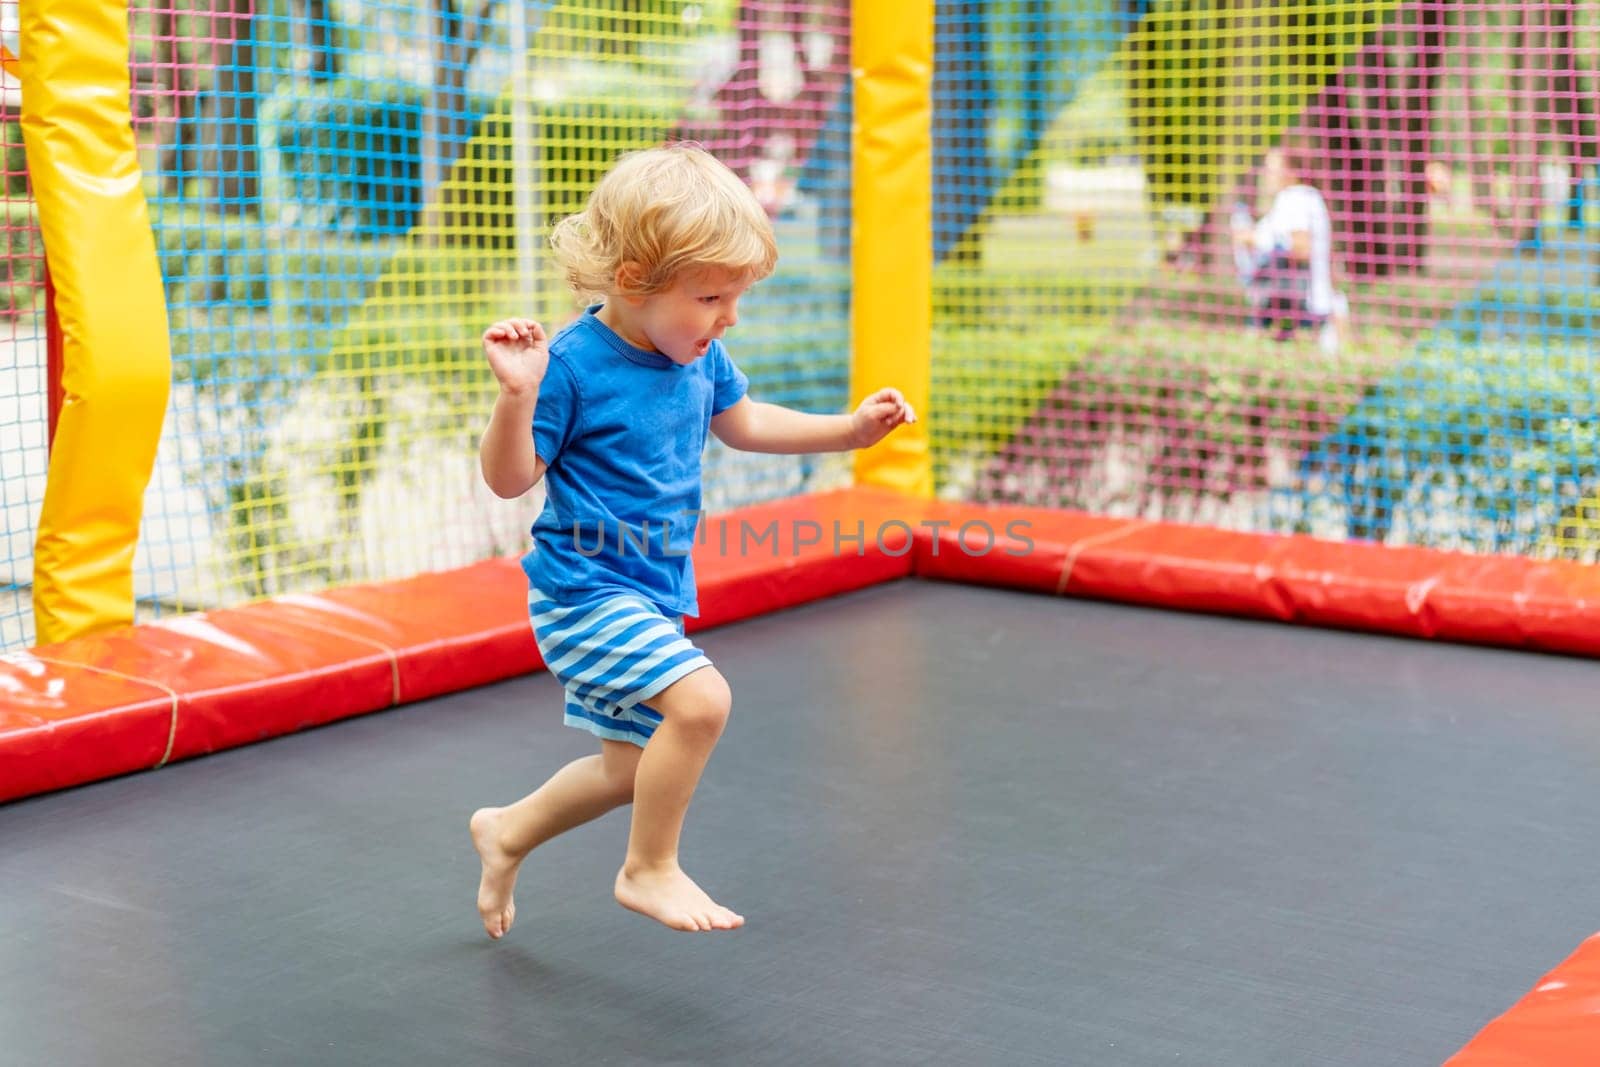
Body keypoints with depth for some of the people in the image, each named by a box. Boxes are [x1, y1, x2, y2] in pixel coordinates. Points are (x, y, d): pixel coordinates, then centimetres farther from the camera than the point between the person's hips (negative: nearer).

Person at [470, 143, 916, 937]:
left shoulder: (700, 358, 1)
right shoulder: (572, 365, -20)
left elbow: (741, 424, 21)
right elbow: (508, 478, -17)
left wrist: (849, 429, 14)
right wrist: (518, 394, -34)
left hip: (653, 596, 8)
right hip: (585, 589, -8)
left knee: (631, 767, 17)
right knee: (700, 699, -26)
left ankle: (508, 833, 42)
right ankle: (650, 870, -5)